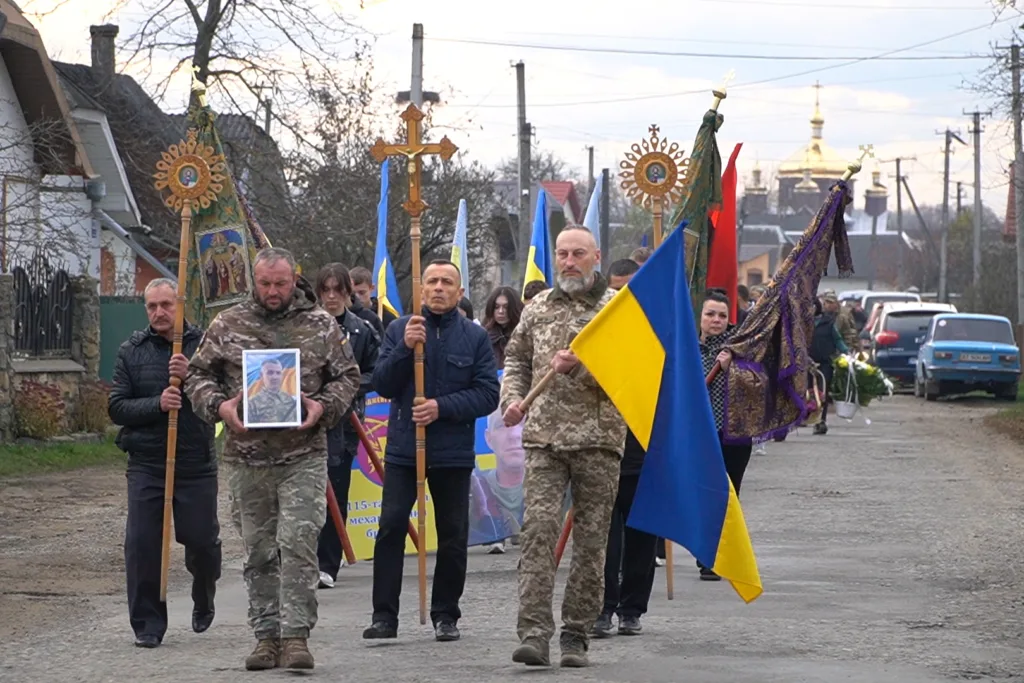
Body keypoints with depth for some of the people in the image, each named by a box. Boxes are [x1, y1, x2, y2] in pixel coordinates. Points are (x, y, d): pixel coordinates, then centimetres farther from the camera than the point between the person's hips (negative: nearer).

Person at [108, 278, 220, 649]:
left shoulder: (203, 344, 2)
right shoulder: (132, 351, 6)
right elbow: (117, 407, 2)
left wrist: (192, 378, -22)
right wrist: (157, 404, -15)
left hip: (196, 463, -1)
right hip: (146, 462, 1)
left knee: (202, 541, 6)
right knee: (141, 544, -7)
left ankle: (203, 602, 37)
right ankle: (147, 624, 4)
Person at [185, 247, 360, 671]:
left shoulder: (321, 325, 5)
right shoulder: (227, 325, 6)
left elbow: (347, 376, 10)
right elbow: (198, 375, 10)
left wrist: (324, 406, -8)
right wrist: (219, 405, -8)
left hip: (303, 457, -2)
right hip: (246, 458, 2)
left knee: (298, 545, -10)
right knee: (258, 552, 7)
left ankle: (296, 635, -8)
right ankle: (267, 636, 15)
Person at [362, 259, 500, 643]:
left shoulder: (475, 337, 3)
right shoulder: (400, 330, 5)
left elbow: (488, 394, -3)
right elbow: (382, 385, 0)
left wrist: (443, 407, -14)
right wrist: (404, 348, -15)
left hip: (453, 453, 0)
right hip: (403, 448, 0)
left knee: (453, 536, 6)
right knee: (390, 528, -9)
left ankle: (445, 615, 17)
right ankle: (384, 616, -6)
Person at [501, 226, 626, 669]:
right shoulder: (538, 308, 14)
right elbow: (516, 357, 25)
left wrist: (580, 365, -19)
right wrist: (513, 398, 7)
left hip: (599, 438, -2)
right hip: (544, 437, 2)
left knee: (591, 540, 2)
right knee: (538, 528, -12)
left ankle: (576, 635, 11)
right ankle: (535, 632, -17)